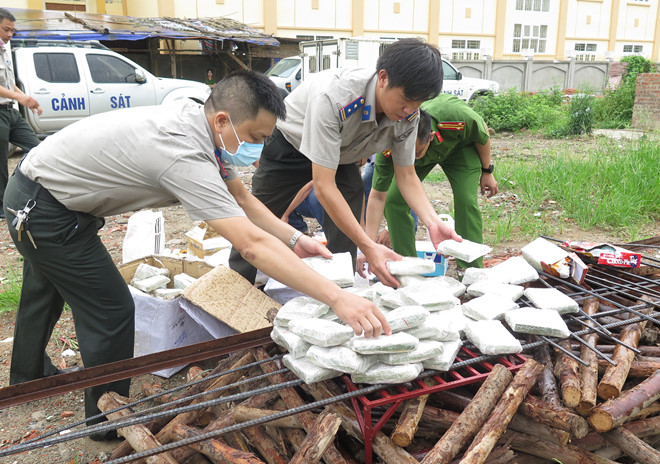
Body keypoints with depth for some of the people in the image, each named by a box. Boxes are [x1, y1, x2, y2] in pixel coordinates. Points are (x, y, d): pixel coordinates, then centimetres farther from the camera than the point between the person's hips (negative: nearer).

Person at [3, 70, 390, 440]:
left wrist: (294, 238, -15)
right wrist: (337, 298, -46)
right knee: (111, 311, -4)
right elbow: (252, 244, -45)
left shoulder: (200, 123, -10)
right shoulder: (184, 154, -38)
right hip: (44, 213, -10)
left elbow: (243, 199, -2)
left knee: (46, 289, 29)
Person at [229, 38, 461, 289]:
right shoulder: (332, 98, -44)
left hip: (341, 152, 5)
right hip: (290, 144, -4)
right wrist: (369, 247, -47)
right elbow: (323, 186, -44)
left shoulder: (408, 114, -24)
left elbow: (407, 176, -11)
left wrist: (433, 222, -30)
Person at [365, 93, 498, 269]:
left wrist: (487, 171, -5)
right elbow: (377, 196, -31)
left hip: (460, 145, -1)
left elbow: (483, 133, -17)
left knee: (465, 200, -20)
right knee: (393, 200, -14)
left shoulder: (458, 118, -43)